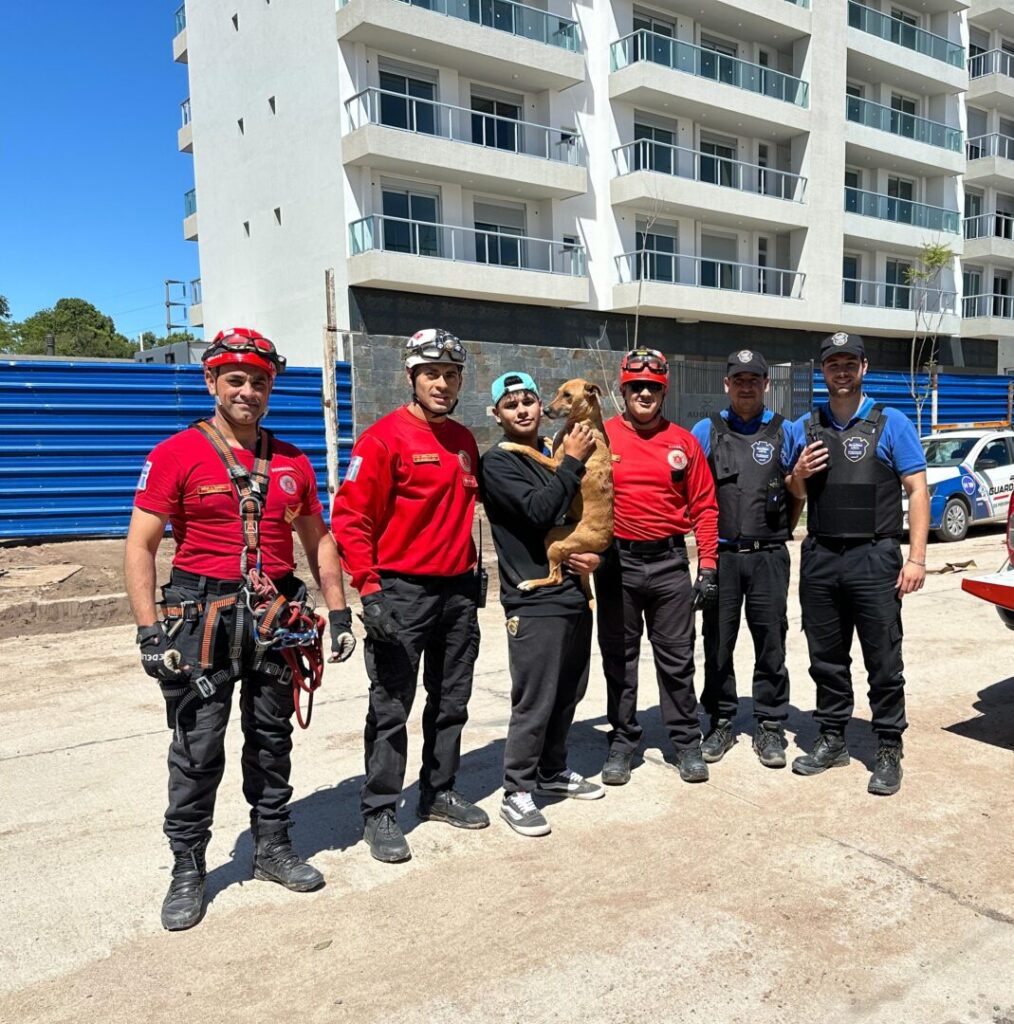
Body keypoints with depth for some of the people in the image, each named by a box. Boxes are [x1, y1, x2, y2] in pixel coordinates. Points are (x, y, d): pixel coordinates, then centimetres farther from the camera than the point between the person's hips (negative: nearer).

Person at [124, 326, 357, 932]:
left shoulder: (292, 462, 8)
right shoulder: (176, 455, -5)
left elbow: (319, 541, 15)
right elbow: (140, 547, -6)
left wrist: (339, 612, 8)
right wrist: (150, 631, -13)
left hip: (278, 617, 4)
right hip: (202, 616, -4)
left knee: (272, 739, 13)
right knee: (198, 748, 1)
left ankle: (273, 848, 29)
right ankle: (188, 869, 18)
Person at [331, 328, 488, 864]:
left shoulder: (464, 441, 11)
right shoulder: (384, 438, -11)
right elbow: (350, 518, -14)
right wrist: (369, 588, -20)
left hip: (459, 590, 7)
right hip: (401, 593, -7)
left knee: (451, 703, 16)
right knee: (390, 709, 1)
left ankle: (439, 793, 32)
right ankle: (379, 814, 14)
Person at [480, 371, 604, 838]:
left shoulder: (557, 453, 14)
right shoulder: (498, 463, -6)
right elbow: (538, 510, -21)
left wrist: (596, 553, 3)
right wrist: (572, 462, -14)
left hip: (575, 593, 7)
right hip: (534, 601, -7)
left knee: (568, 694, 15)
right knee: (533, 701, -5)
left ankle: (553, 772, 32)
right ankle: (517, 792, 9)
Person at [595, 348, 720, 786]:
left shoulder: (683, 441, 5)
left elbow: (703, 506, 5)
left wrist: (708, 565, 0)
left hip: (670, 561, 1)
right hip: (617, 562, 0)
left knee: (677, 658, 8)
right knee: (618, 657, 9)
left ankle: (686, 742, 22)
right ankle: (622, 741, 22)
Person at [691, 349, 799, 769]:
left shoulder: (784, 431, 7)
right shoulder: (706, 431, 5)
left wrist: (781, 533, 7)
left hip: (769, 556, 0)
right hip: (720, 556, 0)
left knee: (771, 644, 5)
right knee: (717, 643, 6)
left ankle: (770, 728, 17)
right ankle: (720, 723, 20)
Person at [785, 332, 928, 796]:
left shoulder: (891, 423, -1)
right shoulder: (804, 427, 10)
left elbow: (917, 490, -4)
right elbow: (793, 496, 18)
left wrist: (916, 557, -11)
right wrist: (797, 475, -6)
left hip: (874, 557, -4)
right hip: (820, 557, 4)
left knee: (883, 661, 2)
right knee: (826, 658, 13)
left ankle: (888, 750, 13)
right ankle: (832, 740, 26)